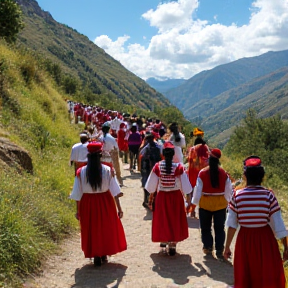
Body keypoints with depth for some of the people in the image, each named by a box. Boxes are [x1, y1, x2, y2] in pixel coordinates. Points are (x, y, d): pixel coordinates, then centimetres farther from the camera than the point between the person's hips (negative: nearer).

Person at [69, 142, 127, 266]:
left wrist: (78, 211, 4)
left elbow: (78, 195, -7)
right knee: (106, 227, 20)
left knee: (91, 229, 15)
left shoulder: (81, 172, -10)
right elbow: (114, 191, -9)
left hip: (88, 205, -1)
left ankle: (96, 256, 18)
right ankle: (104, 254, 31)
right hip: (105, 202, 1)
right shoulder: (107, 170, -10)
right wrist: (119, 208, -2)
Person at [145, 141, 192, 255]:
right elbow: (185, 186, -11)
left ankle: (163, 240, 34)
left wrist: (151, 199, 7)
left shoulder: (157, 167, -12)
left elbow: (152, 186, -5)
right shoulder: (179, 167, -15)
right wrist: (188, 200, -1)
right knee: (175, 220, 13)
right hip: (176, 197, -1)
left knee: (162, 219, 19)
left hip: (161, 196, 1)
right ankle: (172, 244, 14)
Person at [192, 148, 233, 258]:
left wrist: (194, 202, 6)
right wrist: (227, 201, 17)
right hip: (220, 204, 1)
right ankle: (219, 250, 6)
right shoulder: (224, 173, -5)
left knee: (205, 227, 15)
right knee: (219, 228, 7)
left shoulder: (202, 173, -11)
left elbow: (198, 189, -6)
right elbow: (228, 190, 3)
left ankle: (208, 247, 22)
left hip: (205, 204, -1)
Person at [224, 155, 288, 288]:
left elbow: (232, 224, -6)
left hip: (245, 239, 1)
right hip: (265, 239, -1)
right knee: (268, 277, 15)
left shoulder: (237, 195, -9)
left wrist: (227, 247, 3)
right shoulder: (268, 195, -12)